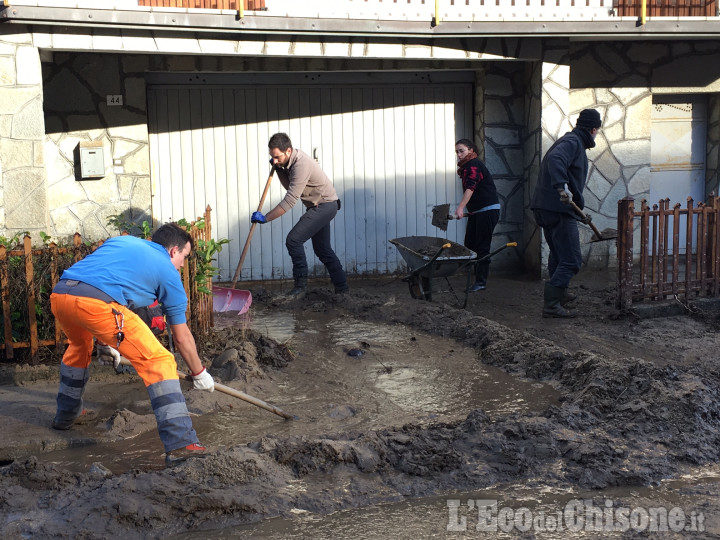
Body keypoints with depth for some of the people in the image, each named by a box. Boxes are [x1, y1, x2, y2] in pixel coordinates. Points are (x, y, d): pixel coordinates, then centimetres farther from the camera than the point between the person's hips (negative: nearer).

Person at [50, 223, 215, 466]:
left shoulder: (120, 241, 33)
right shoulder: (168, 272, 18)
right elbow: (182, 337, 22)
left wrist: (105, 342, 43)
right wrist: (199, 374, 36)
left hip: (59, 294, 7)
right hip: (97, 303, -7)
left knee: (79, 345, 38)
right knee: (159, 362, 0)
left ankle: (65, 416, 54)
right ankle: (180, 443, -9)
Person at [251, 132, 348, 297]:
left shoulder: (301, 164, -28)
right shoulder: (290, 161, 2)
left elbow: (290, 200, -30)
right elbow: (289, 186, 14)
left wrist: (265, 218, -26)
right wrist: (279, 169, -3)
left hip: (325, 205, -10)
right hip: (321, 206, 10)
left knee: (293, 240, -16)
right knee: (322, 249, 15)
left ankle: (300, 286, -10)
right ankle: (342, 287, 22)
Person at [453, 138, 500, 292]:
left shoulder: (474, 165, -15)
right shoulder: (466, 167, 17)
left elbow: (470, 188, -29)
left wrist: (460, 207, -40)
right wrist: (468, 210, 27)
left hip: (488, 210, -10)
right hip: (476, 212, 10)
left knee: (482, 247, -8)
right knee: (470, 245, 5)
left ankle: (481, 282, -5)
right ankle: (476, 277, 14)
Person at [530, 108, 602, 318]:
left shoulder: (572, 141, 22)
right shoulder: (572, 142, -11)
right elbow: (555, 159, -33)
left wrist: (580, 206, 41)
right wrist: (562, 187, -45)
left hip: (545, 208, 11)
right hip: (559, 209, -11)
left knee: (558, 254, 27)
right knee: (571, 260, -9)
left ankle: (558, 293, 43)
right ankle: (551, 304, -13)